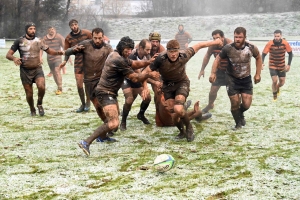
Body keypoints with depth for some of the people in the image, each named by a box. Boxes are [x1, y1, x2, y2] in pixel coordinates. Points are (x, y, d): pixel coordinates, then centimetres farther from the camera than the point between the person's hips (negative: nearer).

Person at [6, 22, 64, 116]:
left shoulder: (39, 41, 4)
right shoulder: (19, 41, -3)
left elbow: (49, 50, 14)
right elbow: (8, 55, -4)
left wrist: (58, 52, -7)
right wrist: (14, 58, -27)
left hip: (37, 69, 1)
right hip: (25, 71, -1)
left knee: (41, 87, -24)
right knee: (29, 94, 3)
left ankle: (39, 104, 4)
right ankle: (32, 110, 30)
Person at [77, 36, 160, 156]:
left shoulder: (117, 55, 10)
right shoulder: (119, 60, -21)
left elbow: (134, 64, 18)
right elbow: (134, 78, -15)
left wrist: (149, 62, 3)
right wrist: (149, 75, -3)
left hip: (110, 92, 11)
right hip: (105, 93, -11)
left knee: (115, 115, 33)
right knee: (114, 123, -24)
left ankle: (102, 136, 52)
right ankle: (86, 143, -28)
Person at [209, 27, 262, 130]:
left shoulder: (251, 48, -15)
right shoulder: (228, 48, -19)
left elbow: (258, 58, 5)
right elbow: (218, 59, -6)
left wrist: (258, 74, 4)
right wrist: (213, 73, -16)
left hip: (246, 79, 1)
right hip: (232, 79, -1)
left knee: (246, 104, -2)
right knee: (235, 103, -1)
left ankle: (241, 114, 36)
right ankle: (238, 124, 25)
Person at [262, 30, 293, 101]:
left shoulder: (285, 43, -16)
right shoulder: (270, 44, -21)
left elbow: (290, 53, -4)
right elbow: (263, 54, -16)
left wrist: (288, 65, -10)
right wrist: (261, 63, -32)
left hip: (282, 66, 2)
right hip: (272, 66, -2)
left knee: (282, 82, 5)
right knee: (274, 81, -14)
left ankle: (277, 87, 43)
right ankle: (274, 95, 13)